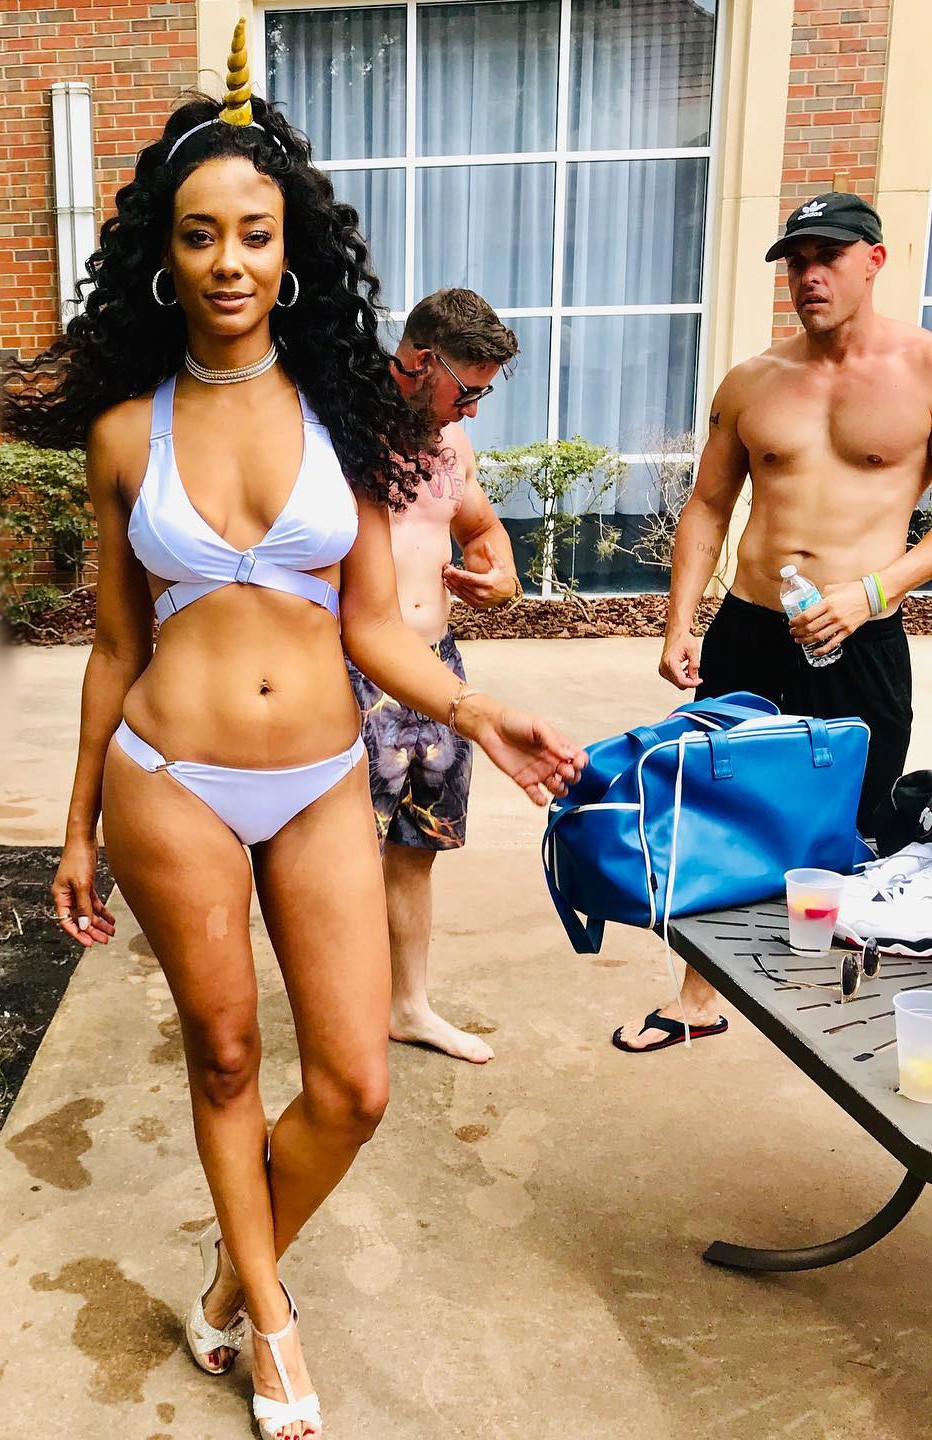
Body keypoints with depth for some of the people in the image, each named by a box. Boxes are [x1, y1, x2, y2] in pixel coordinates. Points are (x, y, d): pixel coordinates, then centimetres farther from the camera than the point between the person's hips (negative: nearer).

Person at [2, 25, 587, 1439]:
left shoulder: (344, 412, 2)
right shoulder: (127, 431, 2)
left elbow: (374, 624, 3)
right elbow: (116, 647, 7)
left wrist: (476, 711, -15)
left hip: (324, 787, 1)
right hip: (172, 781, -1)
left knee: (353, 1088, 4)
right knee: (225, 1056, 13)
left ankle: (237, 1270, 35)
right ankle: (271, 1318, 38)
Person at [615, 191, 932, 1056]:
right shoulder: (751, 383, 7)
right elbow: (708, 507, 11)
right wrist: (678, 626, 4)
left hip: (860, 641, -3)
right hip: (746, 629, 4)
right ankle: (698, 999, 30)